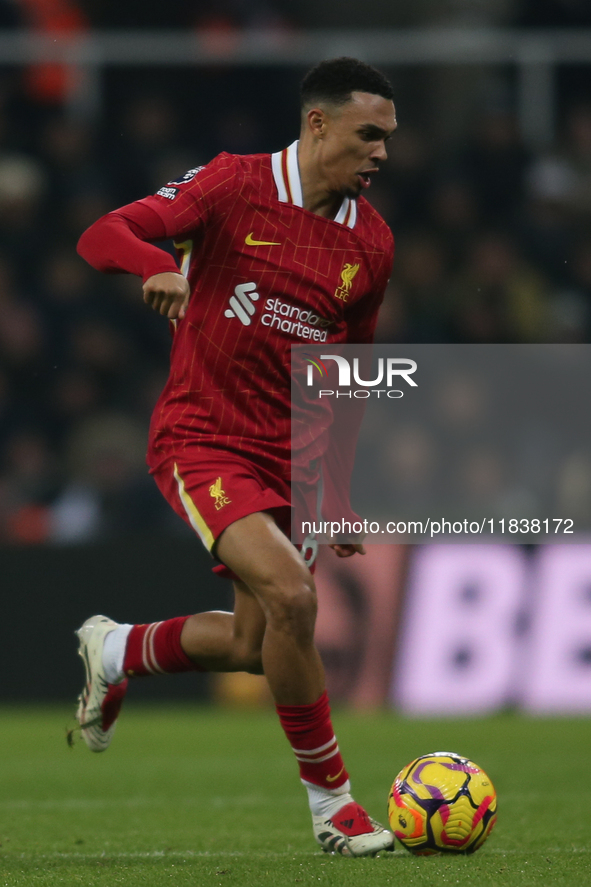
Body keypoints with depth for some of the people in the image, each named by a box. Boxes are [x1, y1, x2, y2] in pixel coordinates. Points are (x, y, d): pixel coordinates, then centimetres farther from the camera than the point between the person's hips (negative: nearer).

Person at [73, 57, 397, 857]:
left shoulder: (371, 242, 6)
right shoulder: (235, 185, -9)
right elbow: (102, 235, -15)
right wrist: (157, 265, -37)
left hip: (287, 456, 7)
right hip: (201, 439, -6)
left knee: (256, 645, 9)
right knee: (291, 594, -24)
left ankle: (116, 653, 39)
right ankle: (330, 800, -10)